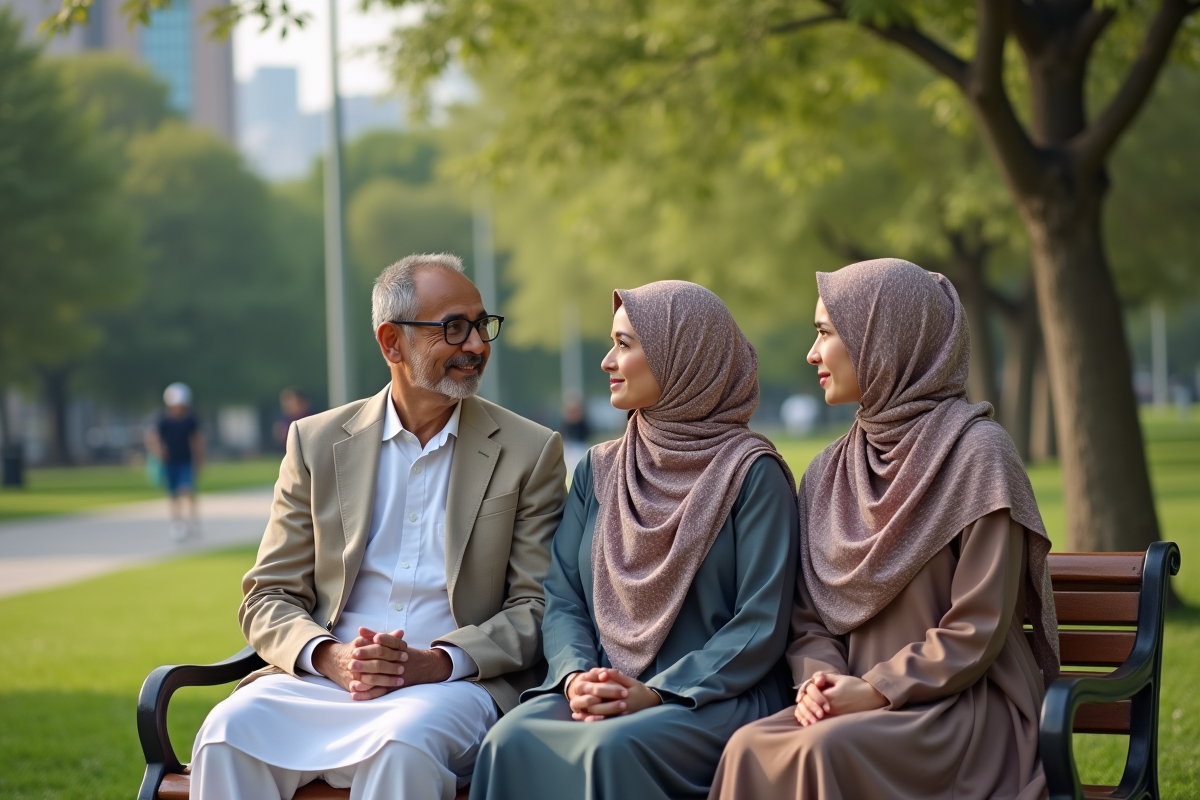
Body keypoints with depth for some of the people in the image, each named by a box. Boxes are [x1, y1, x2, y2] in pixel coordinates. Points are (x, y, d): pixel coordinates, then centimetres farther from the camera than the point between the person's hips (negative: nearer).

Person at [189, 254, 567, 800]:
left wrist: (439, 662, -15)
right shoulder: (316, 442, 12)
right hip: (323, 680, 2)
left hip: (455, 686, -2)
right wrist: (330, 657, -13)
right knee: (227, 733, -29)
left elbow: (535, 609, 3)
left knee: (403, 744, -37)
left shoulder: (530, 452, 7)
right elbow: (269, 598, 10)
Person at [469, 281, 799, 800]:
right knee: (511, 740, -27)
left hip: (717, 698, -4)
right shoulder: (599, 470, 16)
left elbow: (762, 624, -7)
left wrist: (658, 693, -16)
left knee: (610, 748, -35)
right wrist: (576, 676, -10)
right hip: (607, 694, 5)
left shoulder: (752, 473, -1)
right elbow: (563, 597, 12)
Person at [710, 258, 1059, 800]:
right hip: (861, 701, 5)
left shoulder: (975, 451, -6)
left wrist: (876, 689, -16)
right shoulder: (829, 473, 14)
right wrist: (819, 679, -8)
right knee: (750, 748, -27)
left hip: (964, 710, -5)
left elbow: (978, 628, -11)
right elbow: (810, 614, 13)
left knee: (827, 751, -35)